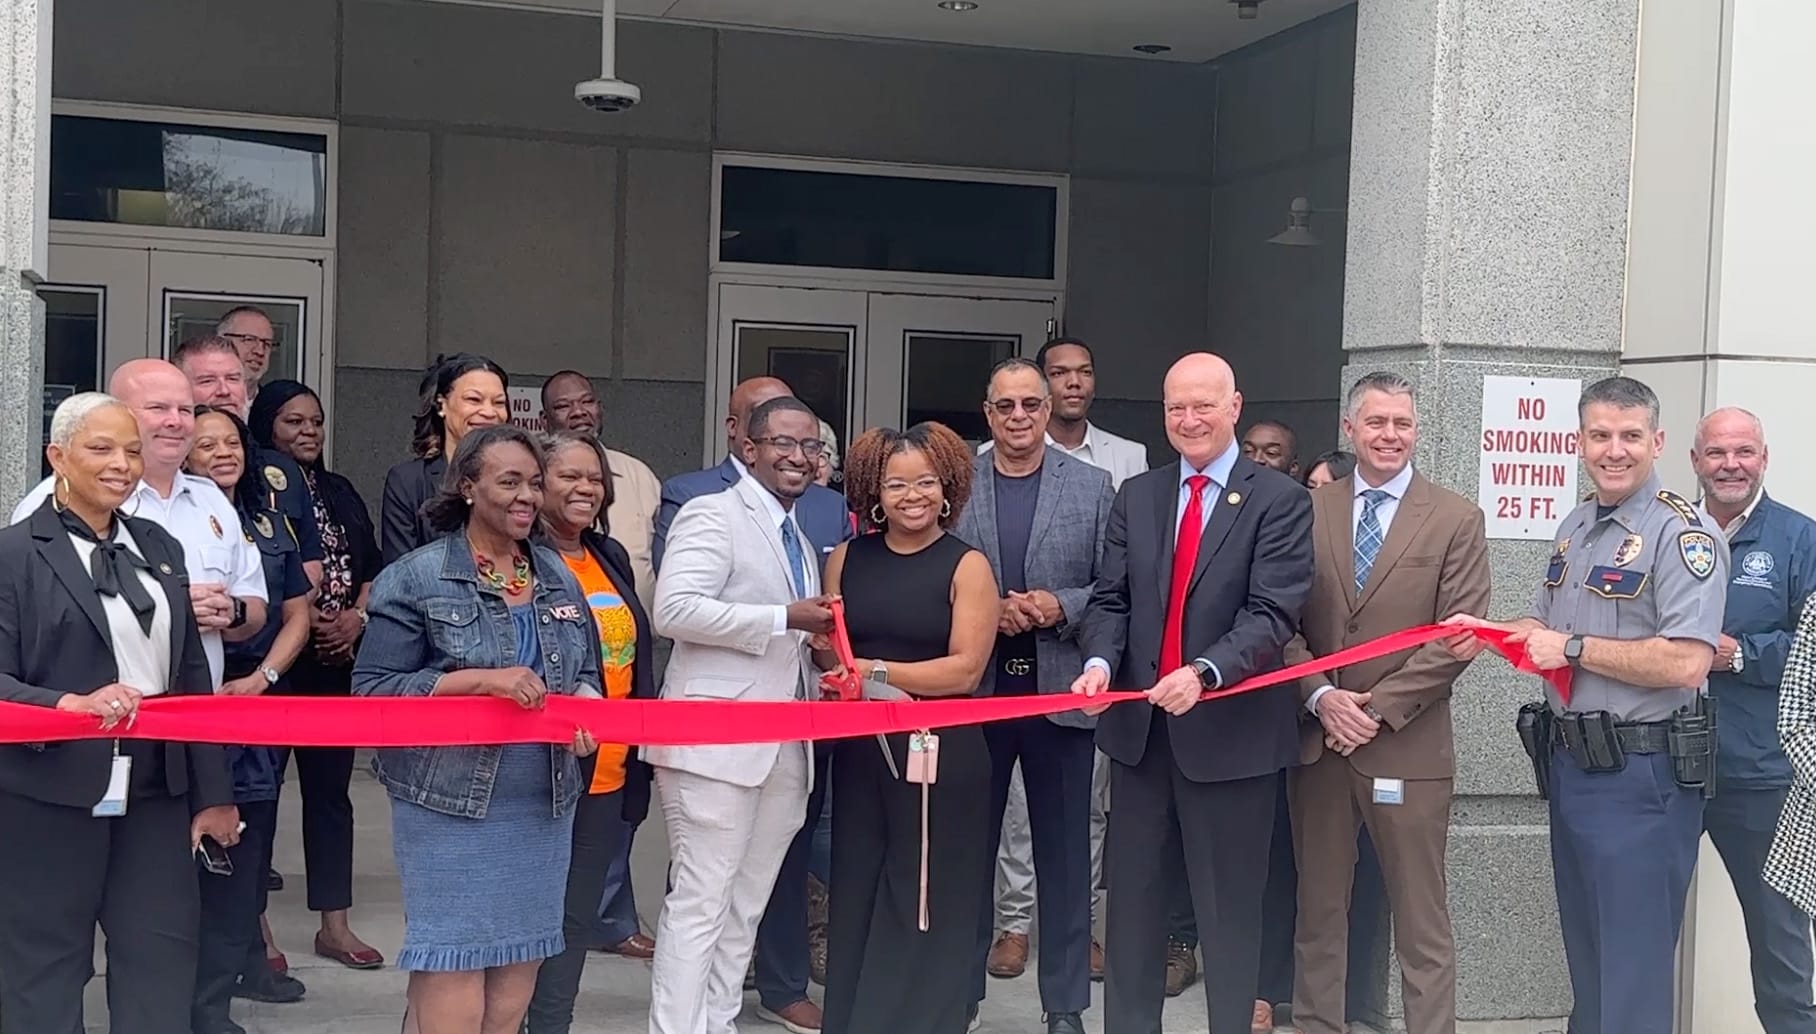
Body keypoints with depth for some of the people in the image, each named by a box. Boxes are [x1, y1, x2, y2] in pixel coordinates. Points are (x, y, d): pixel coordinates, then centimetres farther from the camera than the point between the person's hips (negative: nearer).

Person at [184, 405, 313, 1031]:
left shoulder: (269, 521, 13)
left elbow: (297, 614, 12)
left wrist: (261, 678, -1)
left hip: (262, 694, 6)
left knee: (252, 833, 12)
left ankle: (242, 960, 26)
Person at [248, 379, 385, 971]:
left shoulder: (340, 493, 15)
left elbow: (371, 568, 15)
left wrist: (357, 617, -2)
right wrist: (301, 618, -15)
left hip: (337, 662, 6)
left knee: (331, 787, 9)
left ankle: (335, 924, 16)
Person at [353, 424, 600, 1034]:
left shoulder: (558, 576, 12)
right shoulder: (416, 578, -5)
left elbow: (586, 674, 19)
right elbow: (373, 688, -10)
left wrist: (584, 708, -4)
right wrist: (480, 679, -19)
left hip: (544, 800, 5)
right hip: (451, 800, -5)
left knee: (520, 960, 9)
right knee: (453, 964, -4)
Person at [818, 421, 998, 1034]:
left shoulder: (968, 567, -4)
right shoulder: (847, 559, 9)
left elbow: (965, 669, -11)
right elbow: (826, 649, 10)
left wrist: (876, 673, -16)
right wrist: (827, 657, -13)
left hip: (942, 753, -4)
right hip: (861, 750, 4)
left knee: (928, 905, 2)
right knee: (856, 898, 9)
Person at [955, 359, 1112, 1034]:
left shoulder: (1092, 487, 3)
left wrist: (1061, 606, -16)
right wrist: (985, 610, -14)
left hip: (1061, 691, 0)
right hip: (974, 688, 1)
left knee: (1064, 852, 7)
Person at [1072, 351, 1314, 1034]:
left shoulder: (1279, 500, -6)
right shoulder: (1136, 496, 10)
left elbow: (1273, 613, -15)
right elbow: (1111, 599, 8)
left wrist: (1205, 672, -30)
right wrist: (1100, 660, -13)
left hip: (1229, 728, -5)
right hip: (1139, 724, 5)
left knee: (1229, 906, 7)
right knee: (1132, 896, 12)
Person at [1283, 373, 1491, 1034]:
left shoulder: (1456, 520, 0)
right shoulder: (1309, 511, 7)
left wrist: (1378, 707, -12)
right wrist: (1322, 696, -10)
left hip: (1408, 747, -3)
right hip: (1317, 738, 3)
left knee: (1421, 922, 3)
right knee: (1319, 910, 12)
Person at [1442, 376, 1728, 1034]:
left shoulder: (1683, 534, -15)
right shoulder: (1574, 527, 13)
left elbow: (1687, 664, -25)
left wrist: (1573, 648, -17)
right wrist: (1487, 634, 3)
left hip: (1640, 776, -8)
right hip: (1569, 764, 8)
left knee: (1632, 965, 0)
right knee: (1584, 952, 19)